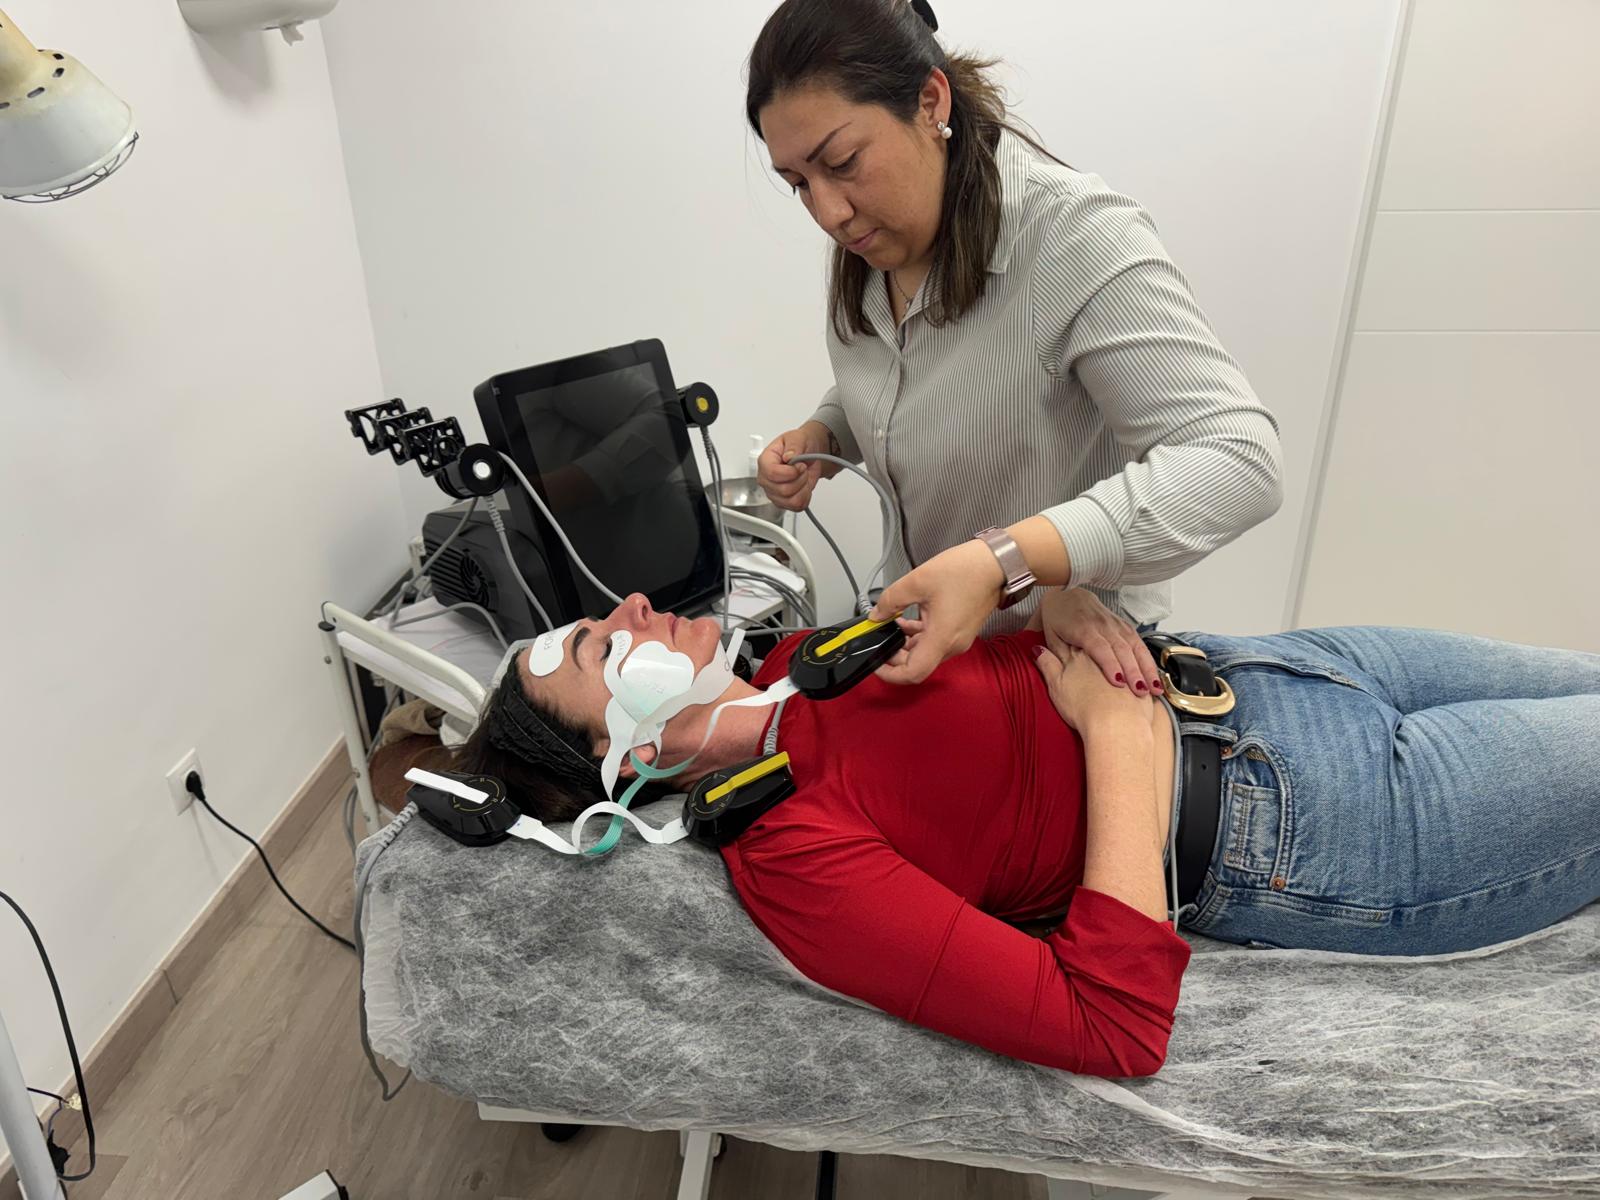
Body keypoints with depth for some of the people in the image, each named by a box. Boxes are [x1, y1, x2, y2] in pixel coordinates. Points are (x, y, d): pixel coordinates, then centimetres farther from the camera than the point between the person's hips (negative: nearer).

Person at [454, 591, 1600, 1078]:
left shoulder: (785, 672, -4)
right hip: (1283, 823, -6)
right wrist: (1117, 730, -24)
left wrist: (1065, 589, -13)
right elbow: (1114, 1025, -30)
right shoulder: (788, 855, -27)